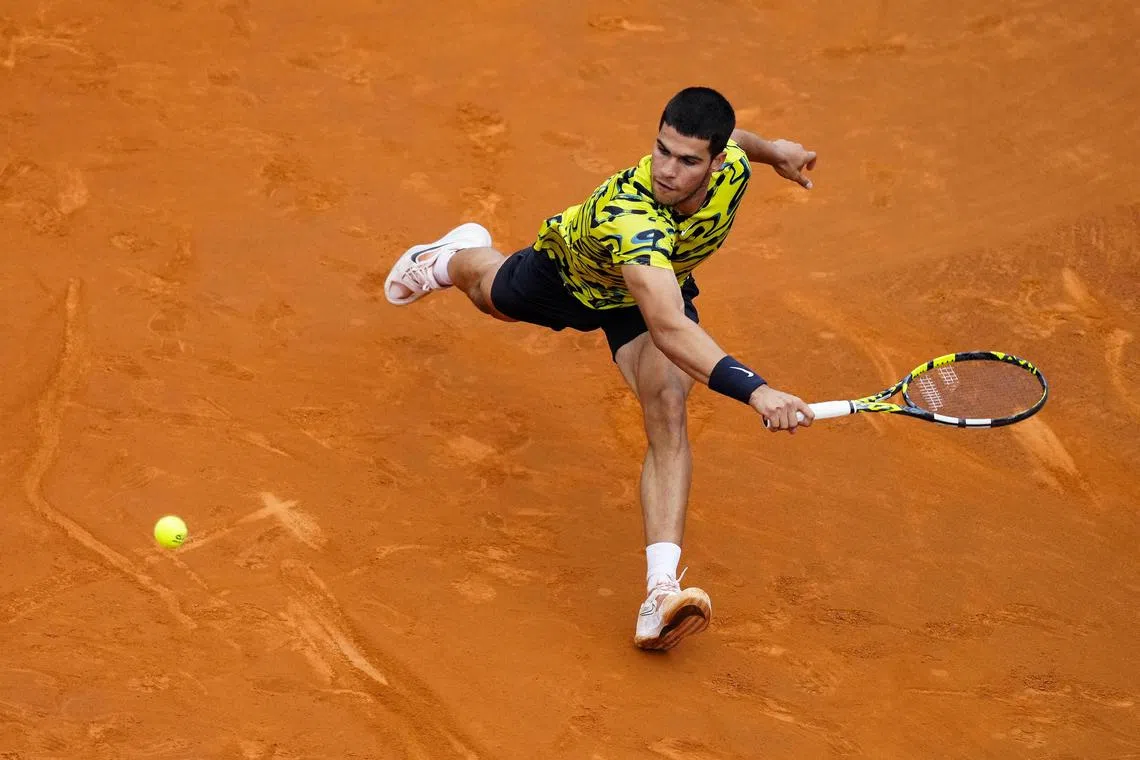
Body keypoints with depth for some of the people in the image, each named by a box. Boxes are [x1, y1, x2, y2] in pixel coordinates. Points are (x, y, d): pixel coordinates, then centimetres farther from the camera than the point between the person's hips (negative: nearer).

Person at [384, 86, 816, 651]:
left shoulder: (731, 167, -33)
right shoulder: (631, 217, -52)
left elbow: (726, 137, -5)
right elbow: (670, 331, -63)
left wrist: (771, 149, 14)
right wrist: (755, 391, -74)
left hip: (659, 286, 2)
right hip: (566, 271, -2)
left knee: (668, 414, -25)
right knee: (492, 295, 33)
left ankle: (662, 590, -34)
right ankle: (455, 257, 73)